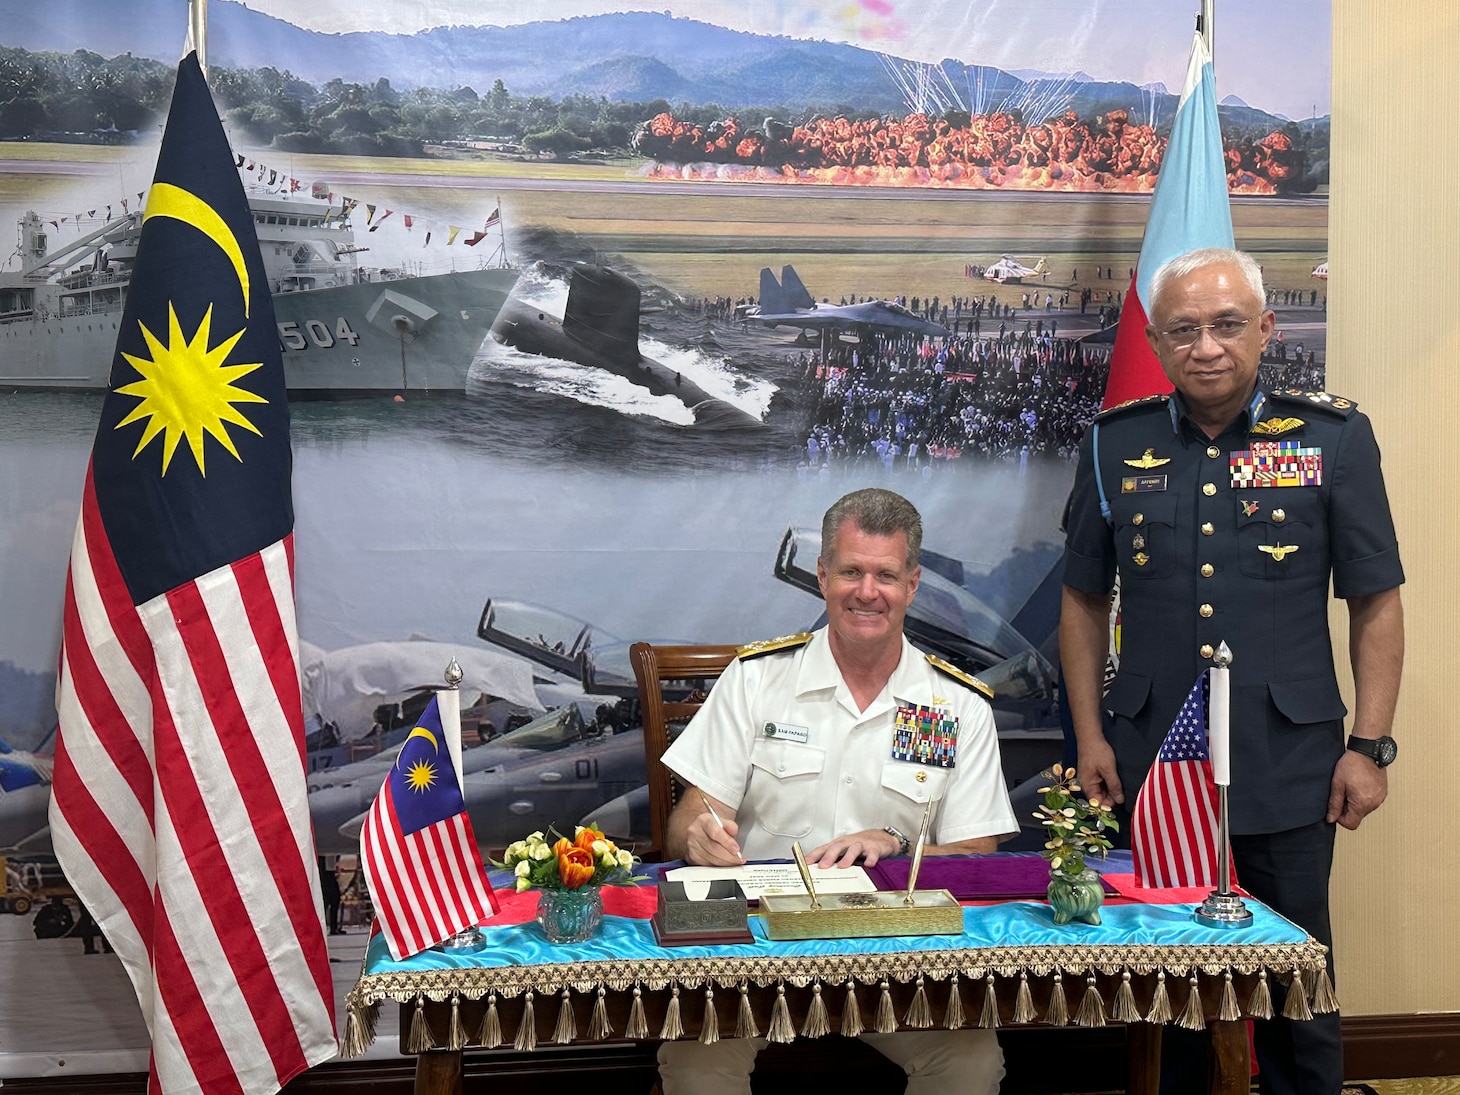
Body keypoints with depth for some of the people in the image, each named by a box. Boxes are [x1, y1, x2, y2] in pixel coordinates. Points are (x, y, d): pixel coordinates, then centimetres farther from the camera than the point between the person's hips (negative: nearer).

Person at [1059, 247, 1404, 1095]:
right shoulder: (1116, 444, 2)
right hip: (1150, 762, 2)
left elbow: (1376, 603, 1)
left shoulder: (1334, 436, -2)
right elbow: (1084, 601, 8)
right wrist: (1090, 735, 4)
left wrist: (1371, 746, -4)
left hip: (1289, 766, -1)